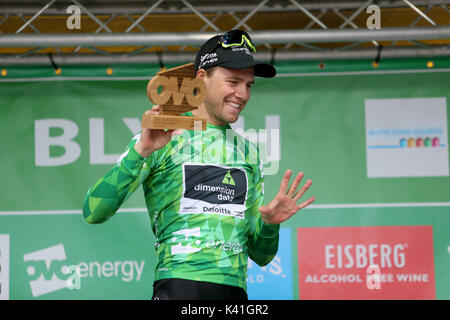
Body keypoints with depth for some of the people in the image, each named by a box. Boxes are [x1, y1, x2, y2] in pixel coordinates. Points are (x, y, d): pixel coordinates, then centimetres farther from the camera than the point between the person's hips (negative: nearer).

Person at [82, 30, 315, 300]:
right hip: (178, 288, -3)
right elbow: (94, 213, -10)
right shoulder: (161, 138, 1)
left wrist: (270, 224, -2)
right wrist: (140, 151, -20)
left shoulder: (249, 153, 16)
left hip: (236, 291, 4)